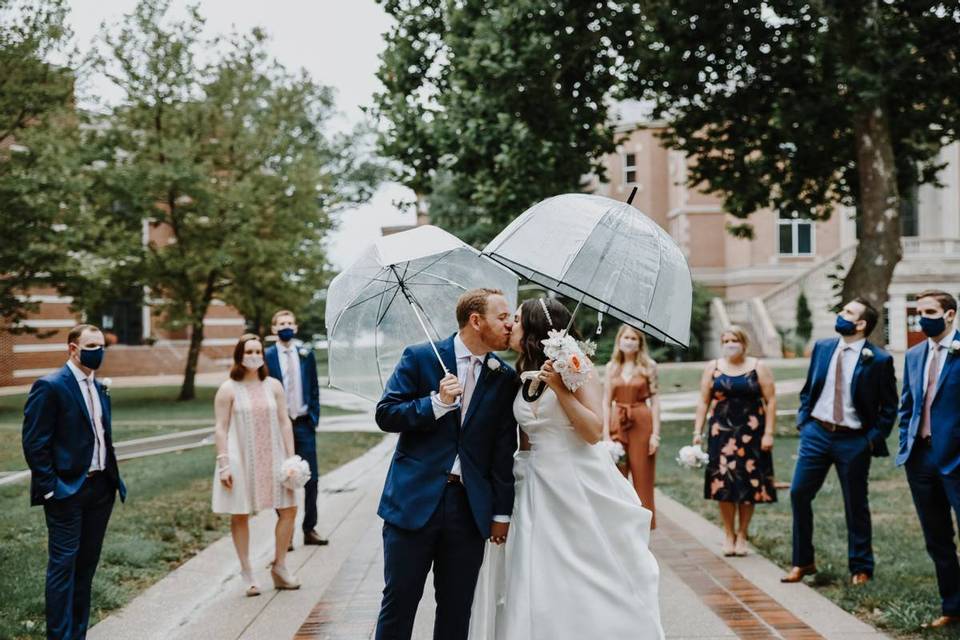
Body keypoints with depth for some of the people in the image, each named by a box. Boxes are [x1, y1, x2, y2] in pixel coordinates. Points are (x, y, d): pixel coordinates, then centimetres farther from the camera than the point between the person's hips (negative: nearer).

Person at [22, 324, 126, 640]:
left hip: (100, 489, 8)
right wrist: (50, 488, -16)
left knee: (86, 566, 12)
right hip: (67, 490, -7)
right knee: (63, 565, -2)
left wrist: (113, 478, 12)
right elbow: (34, 443, -13)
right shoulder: (50, 386, -10)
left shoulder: (99, 388, 14)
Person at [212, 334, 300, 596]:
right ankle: (247, 574, 15)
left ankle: (279, 566, 17)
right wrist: (223, 464, -11)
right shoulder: (228, 390, -4)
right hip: (240, 461, -3)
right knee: (240, 516, 3)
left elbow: (284, 422, 7)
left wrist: (291, 457, 1)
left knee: (288, 510, 1)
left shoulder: (273, 386, 6)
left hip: (271, 459, 3)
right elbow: (221, 429, -5)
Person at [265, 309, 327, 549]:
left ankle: (310, 529, 15)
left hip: (304, 423, 3)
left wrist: (314, 418, 2)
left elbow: (314, 389, 9)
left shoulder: (306, 354, 6)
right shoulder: (267, 356, -3)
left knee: (311, 478, 5)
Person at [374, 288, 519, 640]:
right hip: (415, 499, -2)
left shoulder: (505, 377, 5)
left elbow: (504, 450, 6)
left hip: (471, 506, 3)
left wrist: (502, 511, 5)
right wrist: (437, 403, -17)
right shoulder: (419, 358, -1)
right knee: (399, 600, 4)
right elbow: (385, 414, -4)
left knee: (457, 608, 9)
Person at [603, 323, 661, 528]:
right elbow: (606, 402, 6)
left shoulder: (648, 366, 2)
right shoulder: (612, 367, 7)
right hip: (618, 425, 2)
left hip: (642, 424, -2)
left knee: (642, 479, 3)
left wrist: (656, 433, -7)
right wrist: (606, 434, -2)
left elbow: (655, 401, 0)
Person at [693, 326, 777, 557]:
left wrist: (768, 433, -9)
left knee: (749, 484, 1)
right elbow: (703, 401, 6)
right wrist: (698, 431, -1)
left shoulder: (758, 368, 1)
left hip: (751, 433, -1)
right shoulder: (713, 368, 6)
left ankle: (742, 534, 14)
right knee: (724, 483, -2)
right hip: (722, 432, 1)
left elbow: (771, 401, -2)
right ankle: (729, 534, 10)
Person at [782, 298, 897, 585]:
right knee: (798, 494, 1)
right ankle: (802, 562, 15)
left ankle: (861, 569, 22)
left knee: (856, 505, 6)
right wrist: (803, 421, 5)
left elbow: (889, 407, -2)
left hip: (854, 441, -4)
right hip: (816, 433, 4)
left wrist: (873, 440, -7)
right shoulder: (822, 347, 4)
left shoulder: (879, 360, -8)